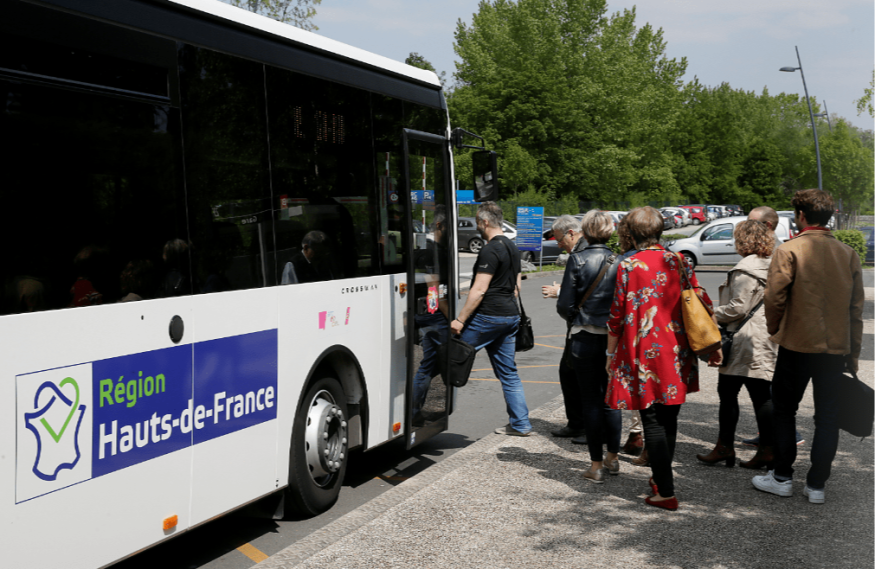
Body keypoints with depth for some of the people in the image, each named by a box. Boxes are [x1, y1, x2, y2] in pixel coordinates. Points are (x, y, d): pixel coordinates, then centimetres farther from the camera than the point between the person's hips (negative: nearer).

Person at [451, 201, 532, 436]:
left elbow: (479, 290, -19)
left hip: (488, 317, -9)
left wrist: (460, 320, -17)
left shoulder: (490, 251, -14)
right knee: (508, 372, 12)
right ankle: (520, 424, 14)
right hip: (511, 316, 9)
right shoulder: (512, 247, 15)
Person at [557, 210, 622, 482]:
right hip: (614, 337, 3)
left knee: (590, 400, 4)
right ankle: (612, 457, 26)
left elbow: (564, 305, -11)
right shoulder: (619, 261, -2)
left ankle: (596, 465, 9)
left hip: (585, 338, -3)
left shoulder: (577, 260, -10)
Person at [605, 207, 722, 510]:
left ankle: (666, 492, 2)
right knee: (669, 418, 17)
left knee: (652, 422, 1)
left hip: (644, 355, -5)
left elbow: (617, 316, -7)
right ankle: (661, 477, 32)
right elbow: (703, 306, 5)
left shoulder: (628, 267, -9)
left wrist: (611, 355, 4)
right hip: (676, 355, 5)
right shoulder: (679, 262, 3)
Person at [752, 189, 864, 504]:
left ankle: (782, 477, 16)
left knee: (785, 410, 11)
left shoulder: (788, 251, -10)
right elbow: (857, 307, 7)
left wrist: (774, 331, 7)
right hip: (836, 348, 4)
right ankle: (817, 484, 15)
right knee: (827, 416, 10)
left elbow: (775, 299, -12)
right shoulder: (848, 253, 4)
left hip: (797, 345, -4)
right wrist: (853, 353, 13)